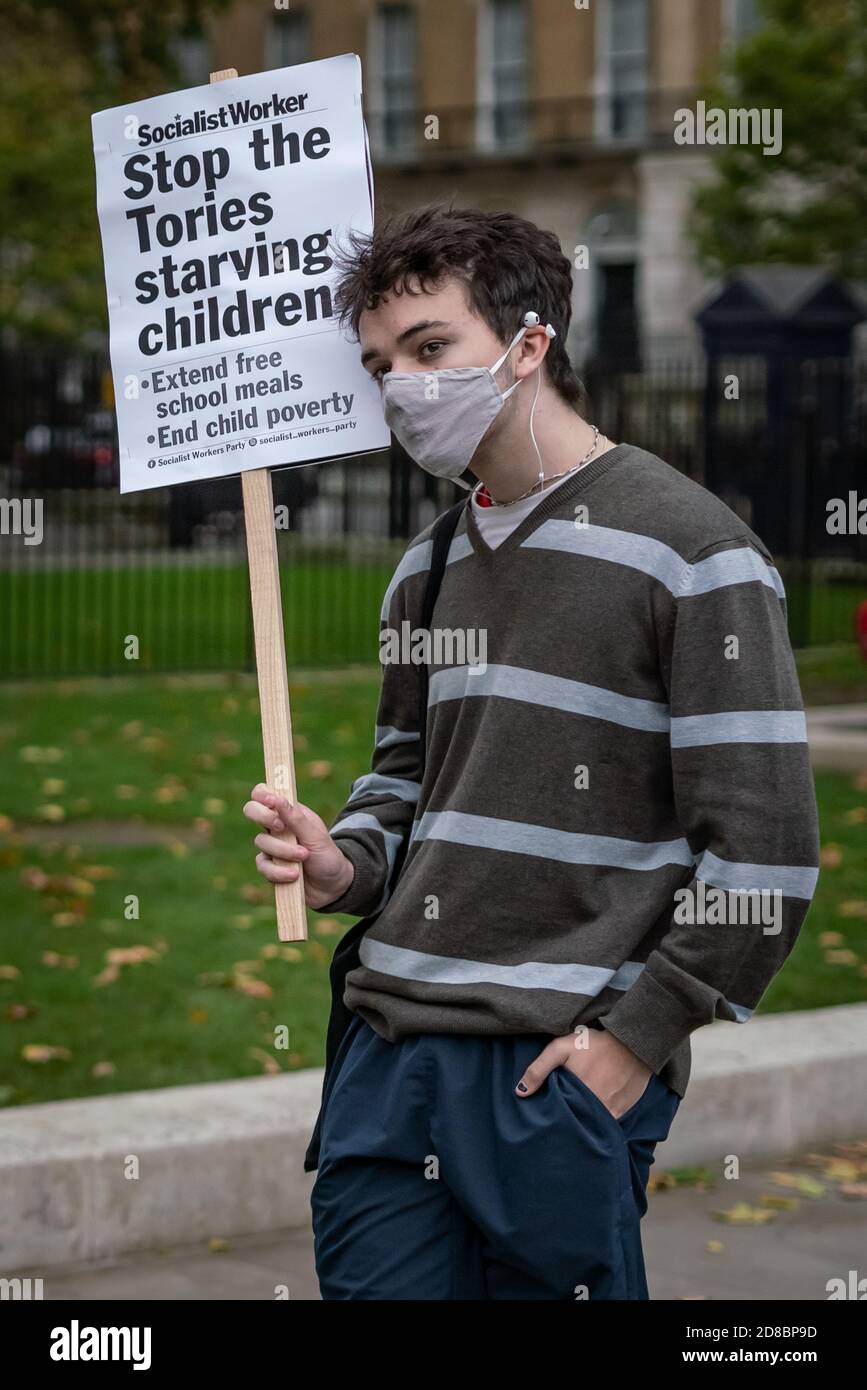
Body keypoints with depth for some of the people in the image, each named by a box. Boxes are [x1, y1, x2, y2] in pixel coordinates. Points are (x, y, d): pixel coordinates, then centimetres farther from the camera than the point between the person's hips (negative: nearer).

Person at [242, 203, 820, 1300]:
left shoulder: (689, 549, -7)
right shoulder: (429, 566, 16)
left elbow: (763, 847, -11)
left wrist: (636, 1036, -13)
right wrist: (344, 864, 5)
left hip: (566, 1068, -6)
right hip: (393, 1047, 6)